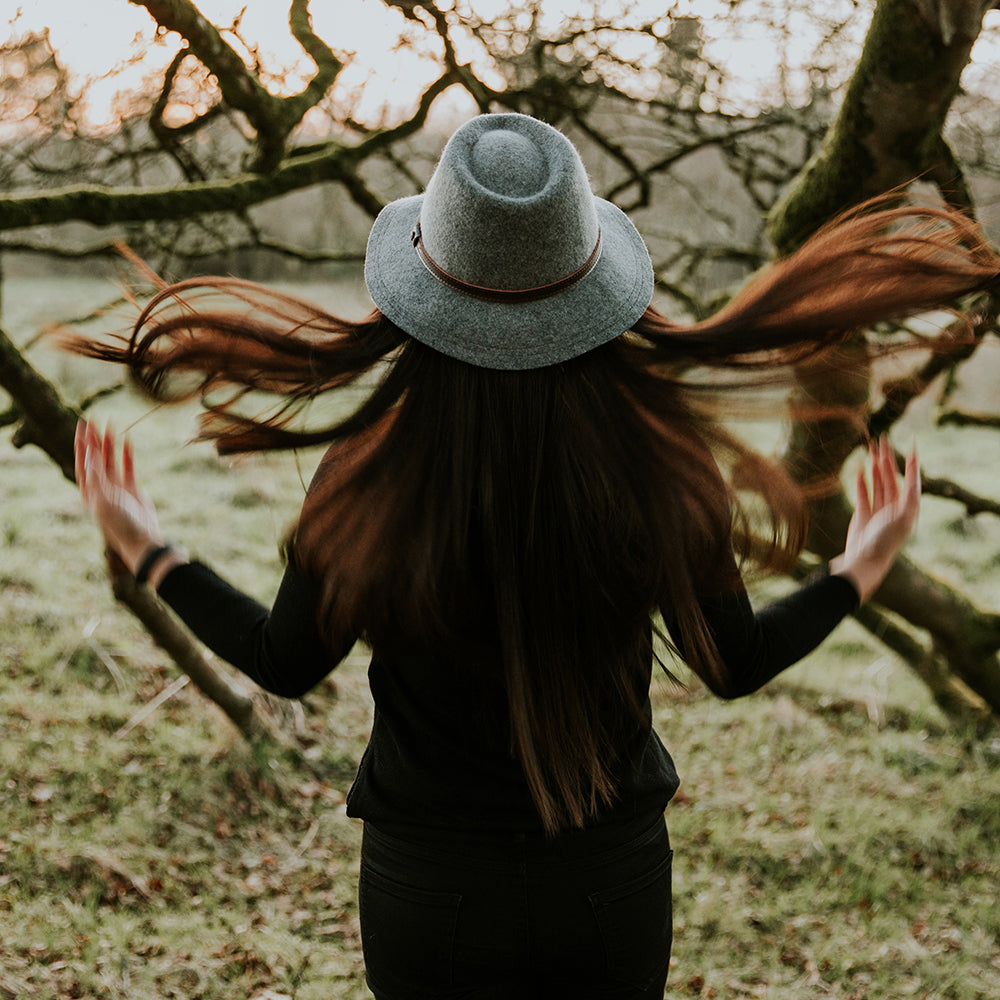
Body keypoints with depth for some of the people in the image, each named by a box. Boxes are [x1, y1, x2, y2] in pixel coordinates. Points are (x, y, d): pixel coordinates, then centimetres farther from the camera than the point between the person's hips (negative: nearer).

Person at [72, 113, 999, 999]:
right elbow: (737, 663, -4)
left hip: (426, 884, 0)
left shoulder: (364, 480, -21)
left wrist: (147, 551, 10)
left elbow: (285, 664, -5)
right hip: (614, 876, 1)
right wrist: (856, 573, 15)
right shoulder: (662, 465, -18)